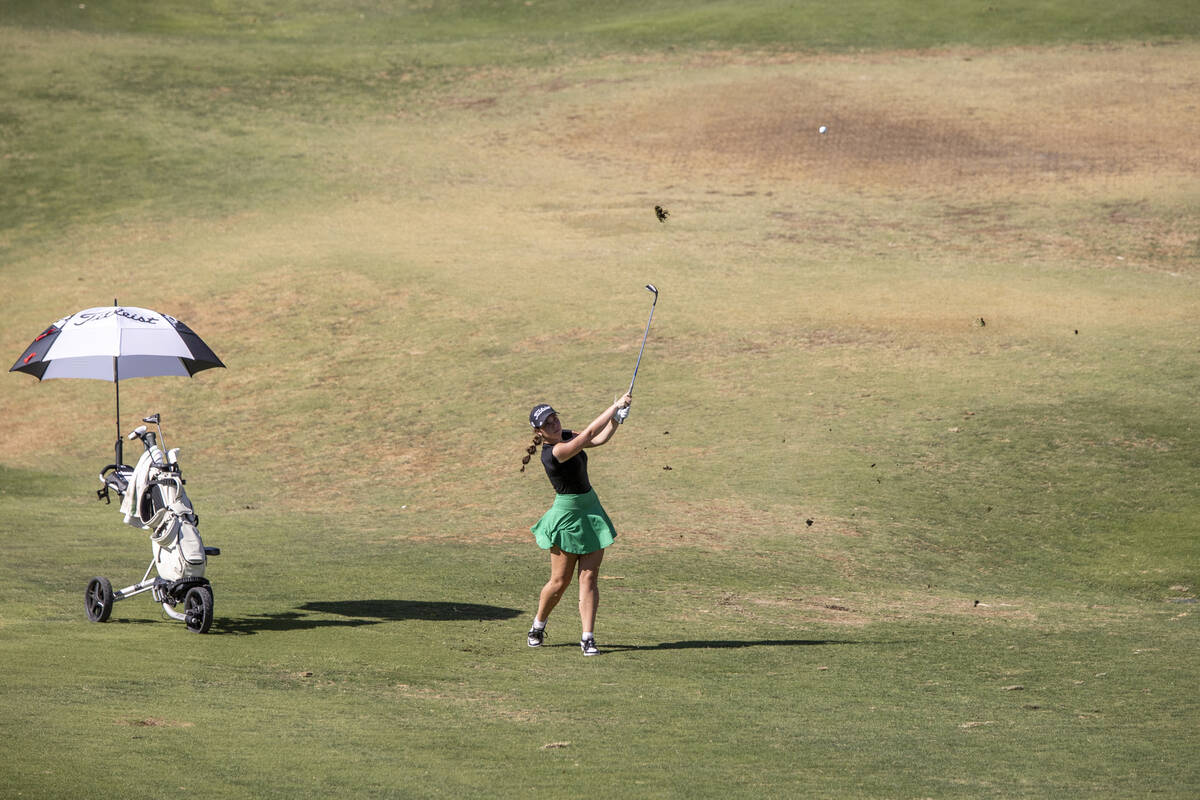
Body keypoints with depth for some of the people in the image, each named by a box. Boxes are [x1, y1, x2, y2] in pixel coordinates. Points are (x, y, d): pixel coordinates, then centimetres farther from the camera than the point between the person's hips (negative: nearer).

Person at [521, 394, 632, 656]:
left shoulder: (567, 436, 3)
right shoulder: (555, 452, -24)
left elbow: (600, 438, 6)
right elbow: (590, 433, -29)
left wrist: (615, 419, -13)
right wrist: (616, 406, -25)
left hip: (591, 510, 8)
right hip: (568, 515, -7)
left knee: (589, 578, 0)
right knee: (560, 581, 3)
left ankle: (587, 638, 0)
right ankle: (538, 626, 28)